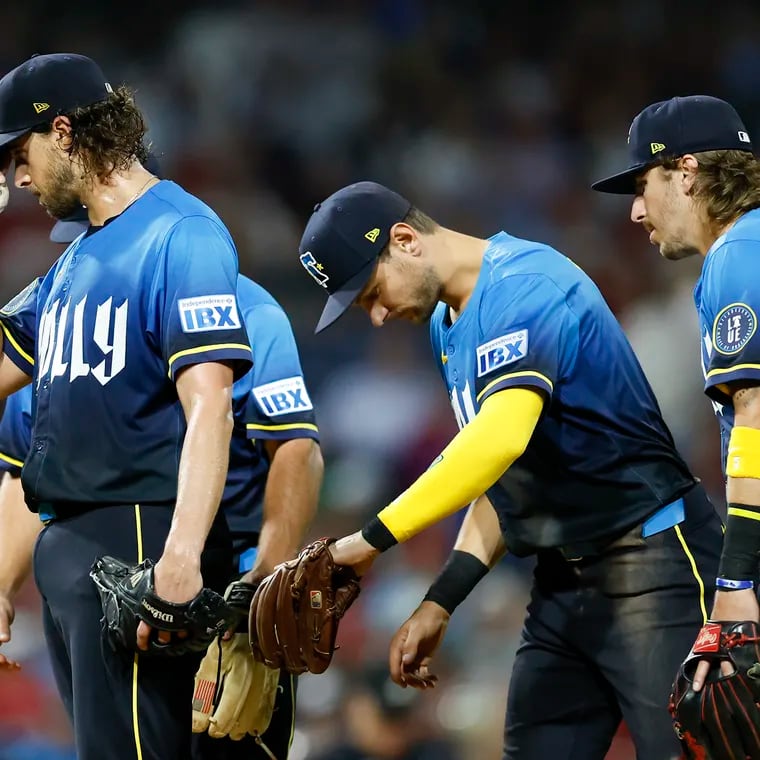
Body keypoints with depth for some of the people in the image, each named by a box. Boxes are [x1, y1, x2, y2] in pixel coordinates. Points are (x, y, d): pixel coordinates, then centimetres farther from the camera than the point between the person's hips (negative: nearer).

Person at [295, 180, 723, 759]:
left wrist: (374, 539, -28)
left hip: (650, 567, -9)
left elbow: (499, 439, -31)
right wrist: (441, 603, 10)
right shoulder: (447, 324, 14)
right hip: (560, 581, 9)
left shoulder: (526, 287, -16)